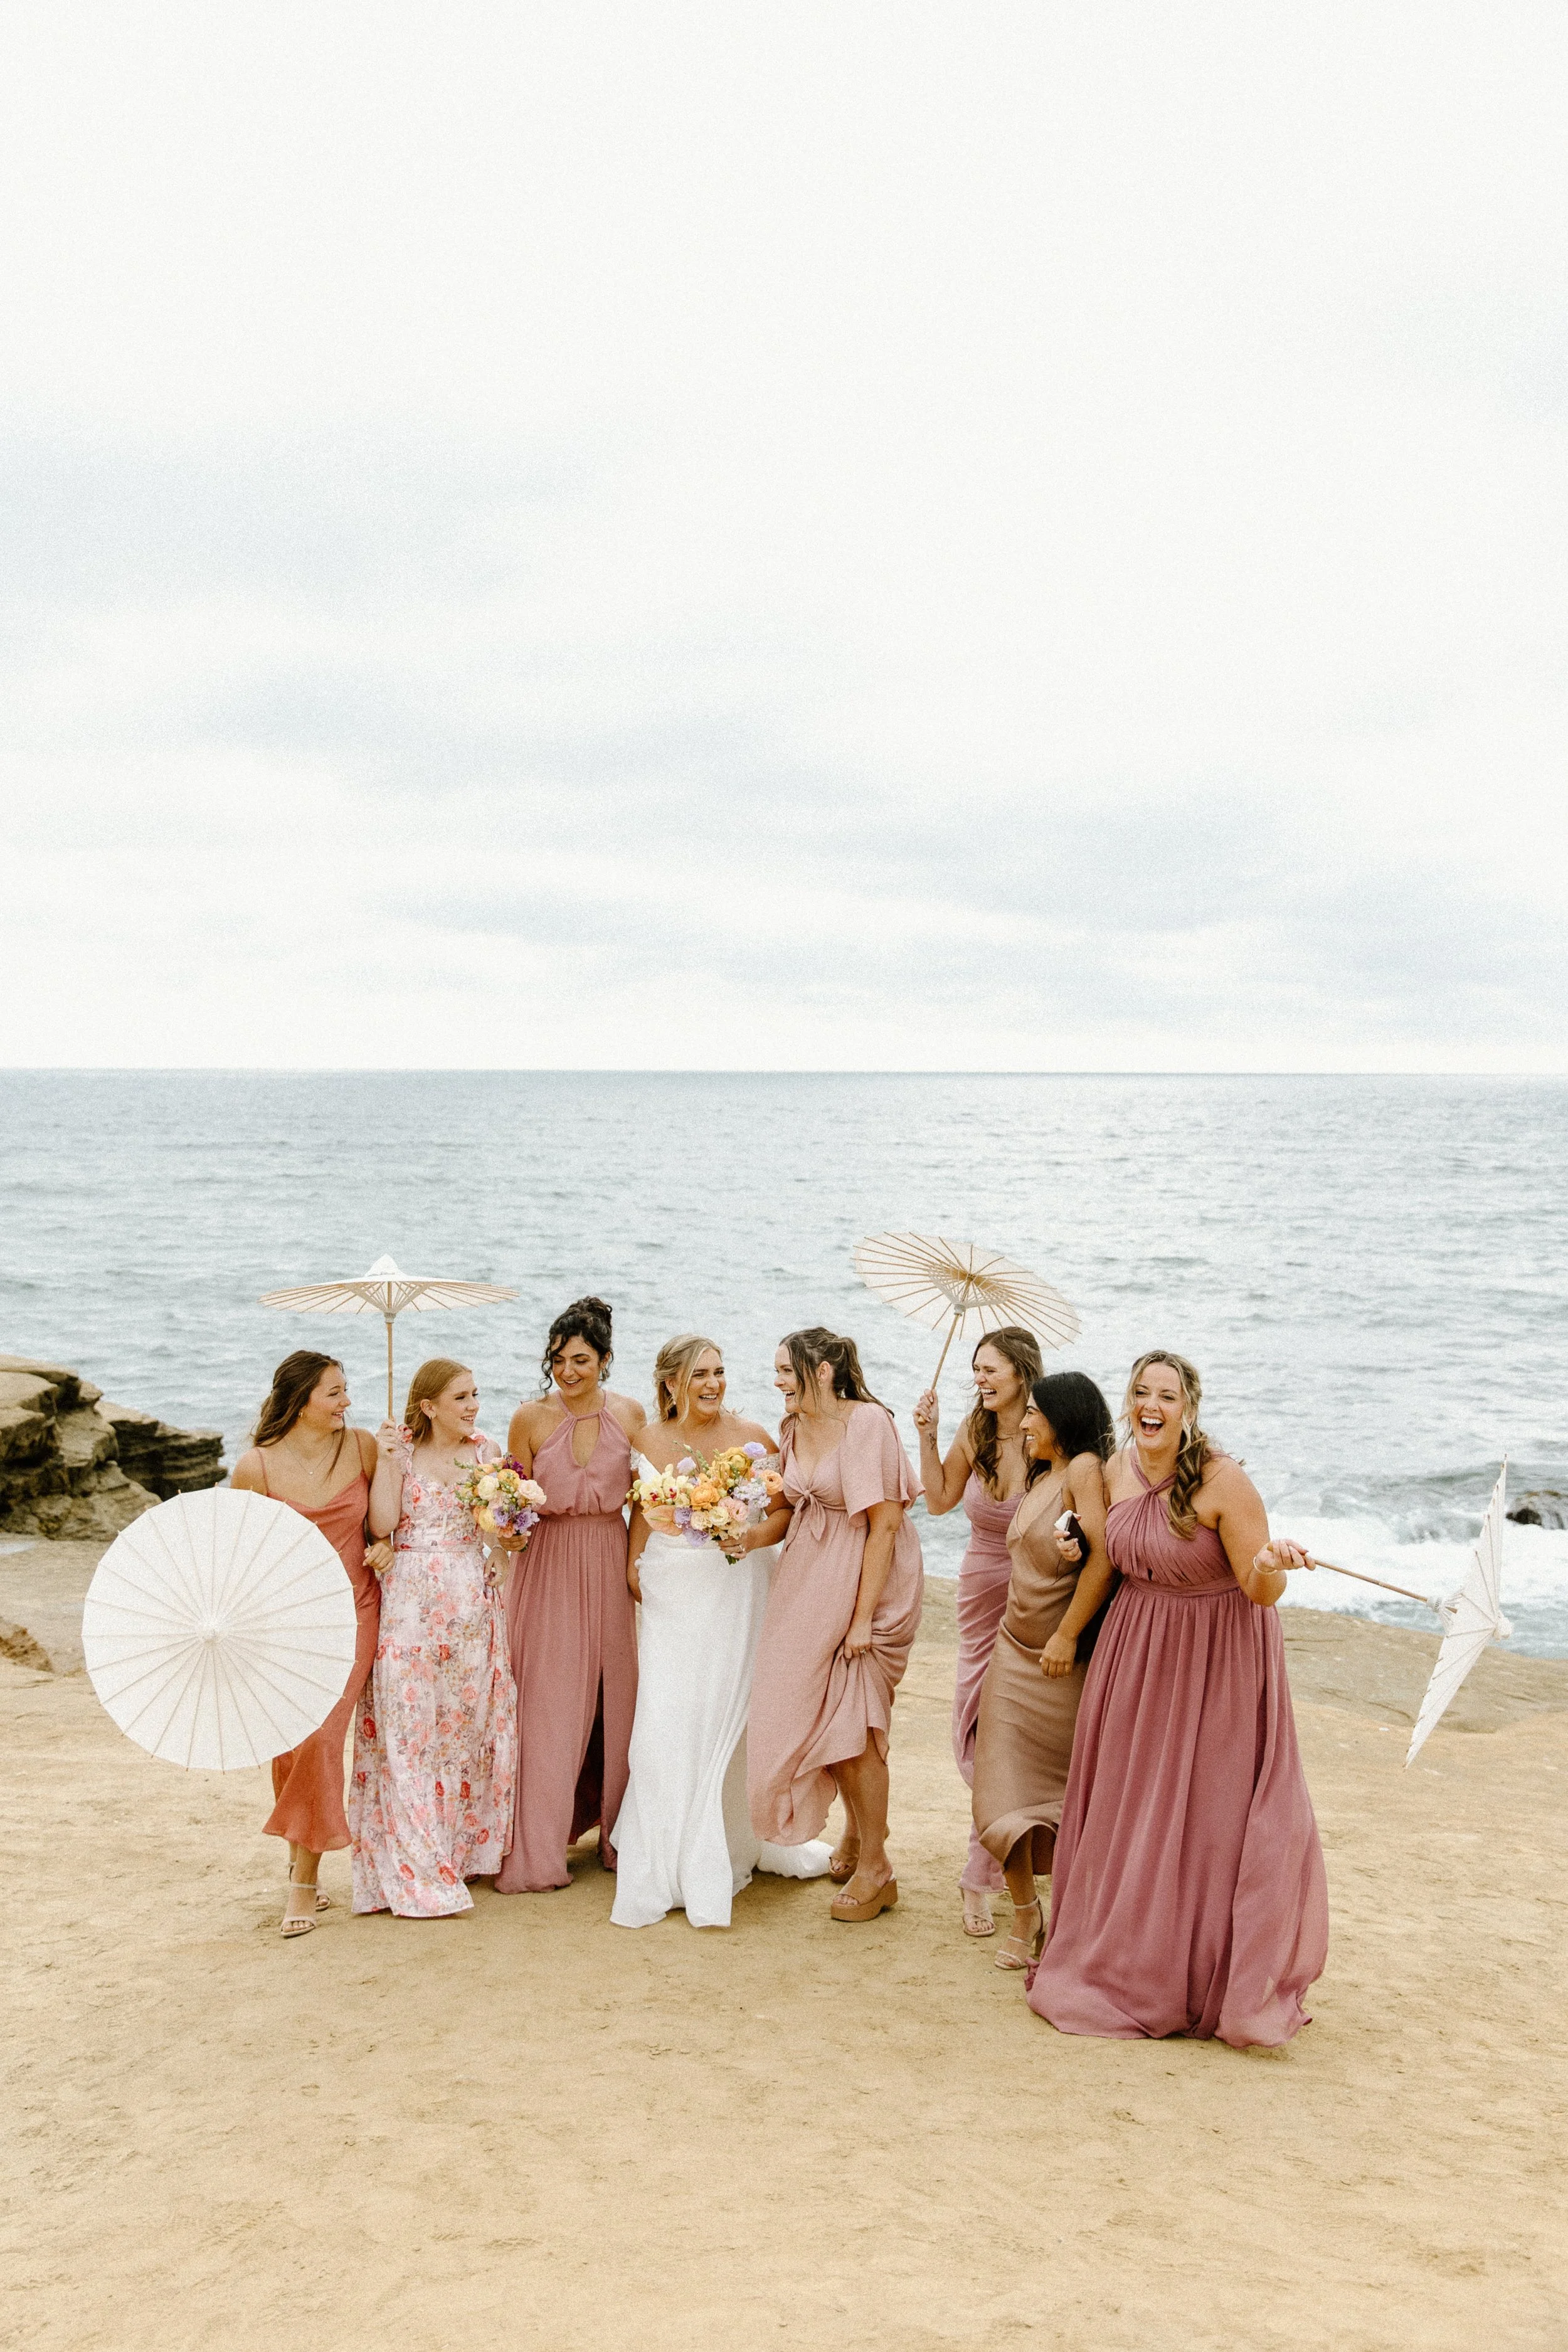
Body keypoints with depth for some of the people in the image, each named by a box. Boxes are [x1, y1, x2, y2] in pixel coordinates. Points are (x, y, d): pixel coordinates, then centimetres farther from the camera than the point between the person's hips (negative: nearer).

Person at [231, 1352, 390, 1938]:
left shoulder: (362, 1447, -4)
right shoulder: (256, 1466, -9)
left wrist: (386, 1545, -6)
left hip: (351, 1611, 0)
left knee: (320, 1736, -11)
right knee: (288, 1742, 3)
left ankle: (305, 1879, 1)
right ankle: (300, 1863, 25)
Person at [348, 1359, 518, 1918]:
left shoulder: (487, 1452, 8)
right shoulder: (398, 1448, 1)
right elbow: (382, 1524, -10)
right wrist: (388, 1461, -15)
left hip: (472, 1602, 3)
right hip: (410, 1603, -3)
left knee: (470, 1722, 6)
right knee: (409, 1725, -3)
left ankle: (465, 1847, 20)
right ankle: (418, 1873, 1)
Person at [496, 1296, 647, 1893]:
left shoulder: (630, 1414, 2)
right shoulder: (530, 1419, -3)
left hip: (610, 1564, 2)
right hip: (548, 1567, -2)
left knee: (614, 1700, 7)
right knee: (547, 1706, -2)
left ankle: (618, 1832, 22)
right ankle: (537, 1853, 6)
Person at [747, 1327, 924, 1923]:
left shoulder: (866, 1422, -20)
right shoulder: (794, 1429, 3)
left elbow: (884, 1523, -20)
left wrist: (863, 1615, -20)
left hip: (866, 1580, -7)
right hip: (811, 1581, 7)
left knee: (853, 1726, -3)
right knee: (819, 1713, 14)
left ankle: (875, 1868, 13)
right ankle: (855, 1835, 38)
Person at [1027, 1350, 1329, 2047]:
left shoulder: (1224, 1483, -22)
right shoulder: (1117, 1469, -3)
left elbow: (1262, 1593, -19)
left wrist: (1269, 1562, -40)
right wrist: (1075, 1545, -2)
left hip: (1217, 1660, -6)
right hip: (1136, 1656, 6)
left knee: (1211, 1818, 0)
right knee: (1129, 1812, 14)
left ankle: (1219, 1985, 17)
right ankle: (1130, 1968, 33)